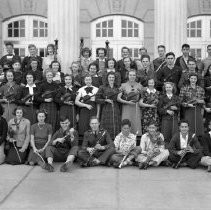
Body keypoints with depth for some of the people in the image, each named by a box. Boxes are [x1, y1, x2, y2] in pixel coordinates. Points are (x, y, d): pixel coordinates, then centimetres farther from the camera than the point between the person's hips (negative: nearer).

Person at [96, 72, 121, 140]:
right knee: (107, 129, -6)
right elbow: (97, 99, 1)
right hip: (106, 110, -3)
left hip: (116, 110, 3)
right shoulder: (103, 88, 6)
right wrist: (105, 100, -10)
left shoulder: (117, 88, 14)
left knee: (116, 128, -2)